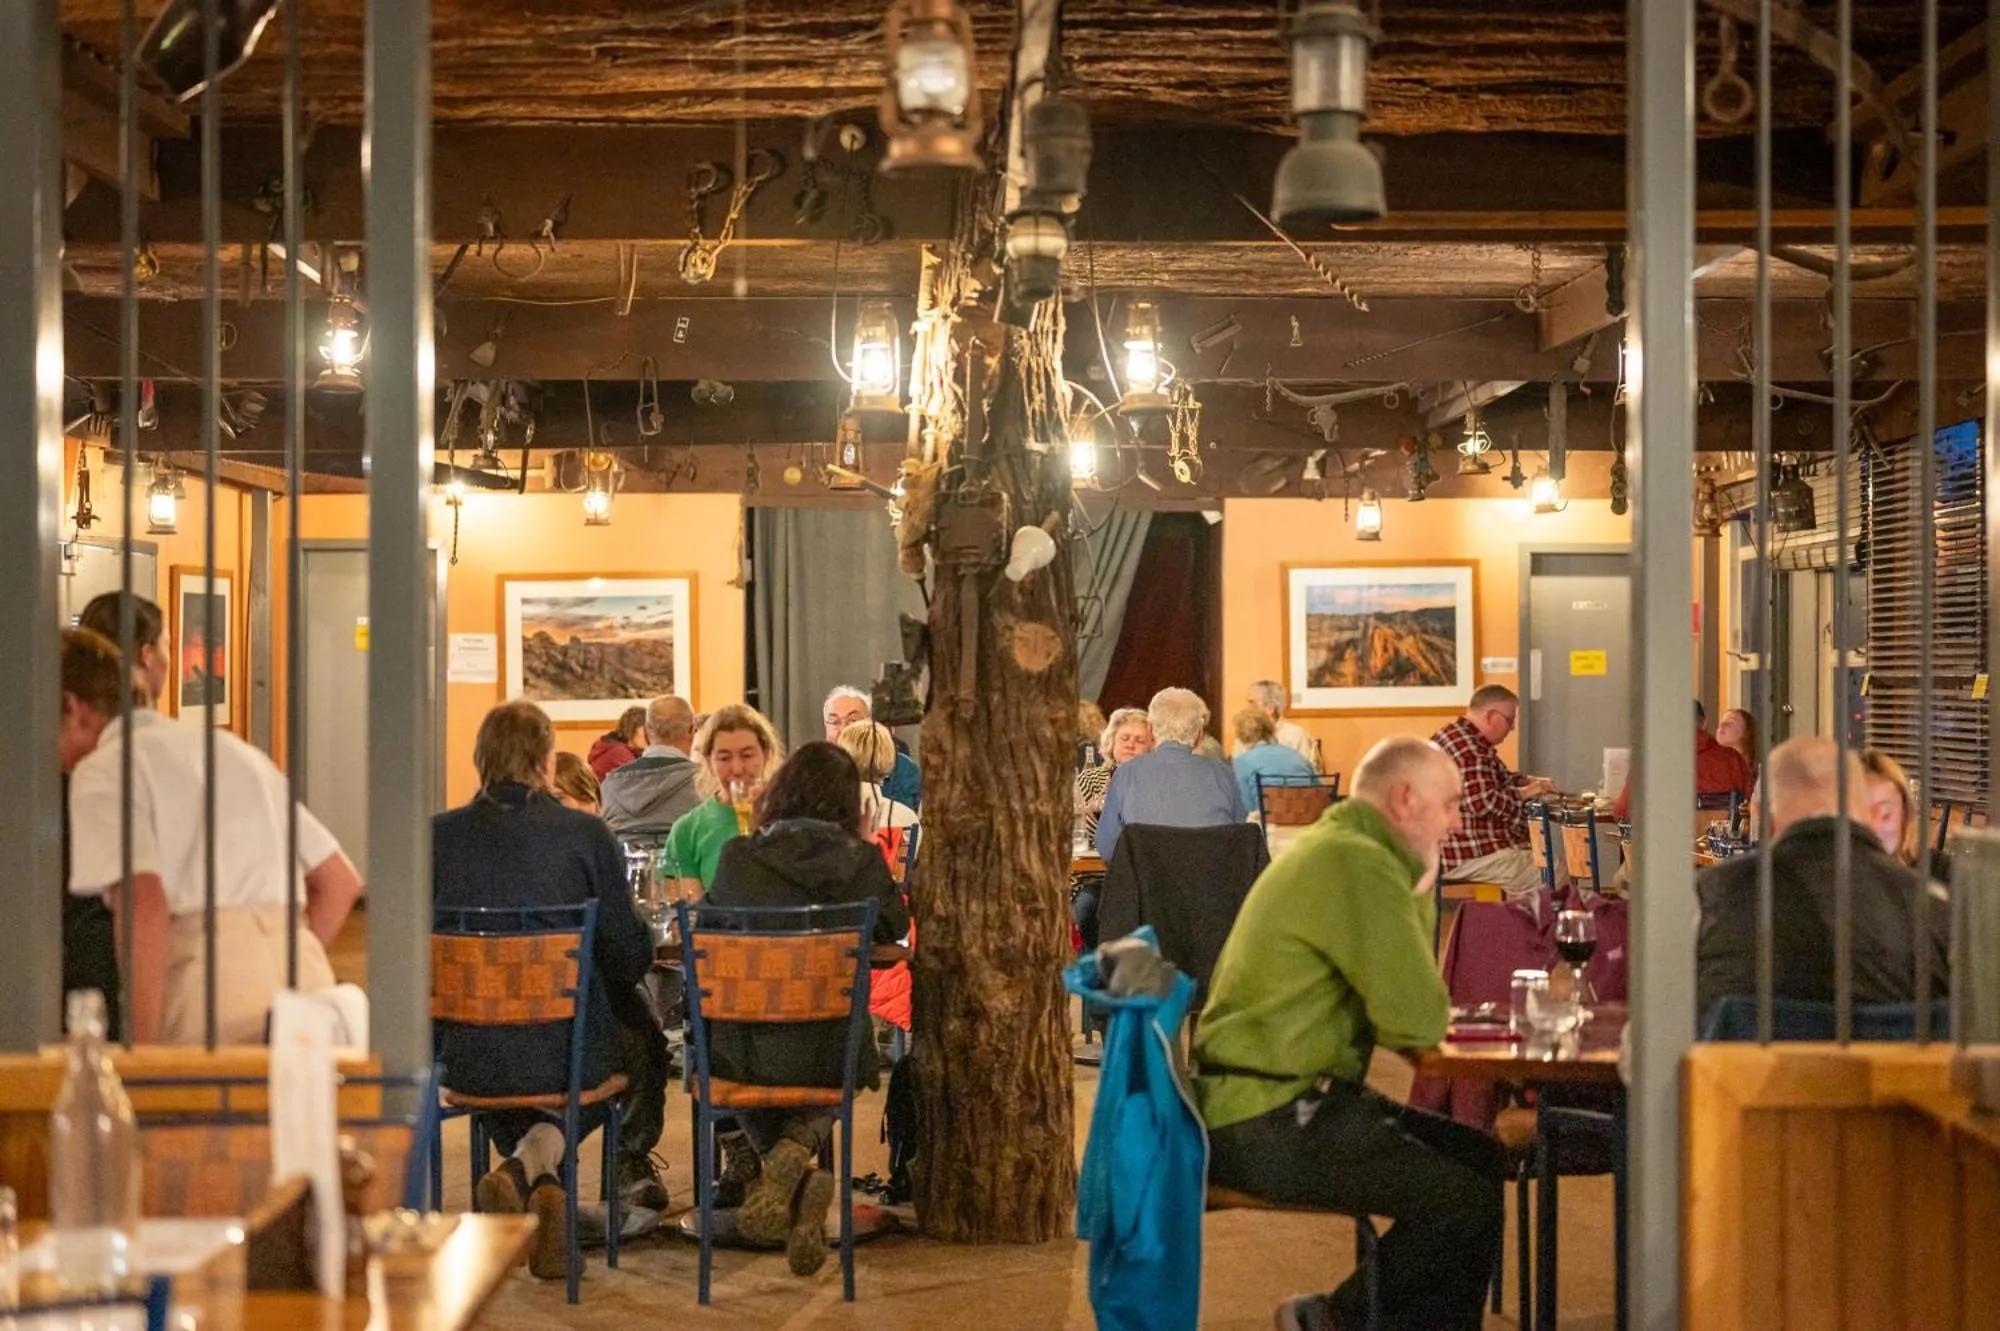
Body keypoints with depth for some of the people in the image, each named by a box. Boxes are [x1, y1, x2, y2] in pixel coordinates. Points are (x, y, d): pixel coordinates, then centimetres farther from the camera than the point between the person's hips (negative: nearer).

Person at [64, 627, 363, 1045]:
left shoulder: (101, 772, 4)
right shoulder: (232, 747, 26)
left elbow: (145, 904, -13)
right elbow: (341, 881, 25)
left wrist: (142, 1045, -11)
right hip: (306, 967, 7)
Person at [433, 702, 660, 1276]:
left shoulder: (439, 835, -3)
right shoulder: (586, 835, -9)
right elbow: (630, 957, -5)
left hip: (469, 1061, 3)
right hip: (567, 1057, -3)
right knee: (646, 1044, 29)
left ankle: (534, 1175, 18)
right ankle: (533, 1160, 10)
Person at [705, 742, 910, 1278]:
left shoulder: (738, 857, -6)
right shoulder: (861, 860, -5)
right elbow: (894, 927, 13)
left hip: (745, 1051, 0)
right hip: (829, 1054, 1)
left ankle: (798, 1180, 9)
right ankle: (797, 1147, 5)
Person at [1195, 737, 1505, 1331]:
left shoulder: (1337, 849, 16)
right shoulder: (1358, 864, -17)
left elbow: (1401, 988, 20)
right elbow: (1418, 1020, -21)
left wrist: (1417, 881, 11)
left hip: (1287, 1098, 11)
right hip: (1267, 1123, -11)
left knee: (1481, 1157, 13)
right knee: (1468, 1205, -15)